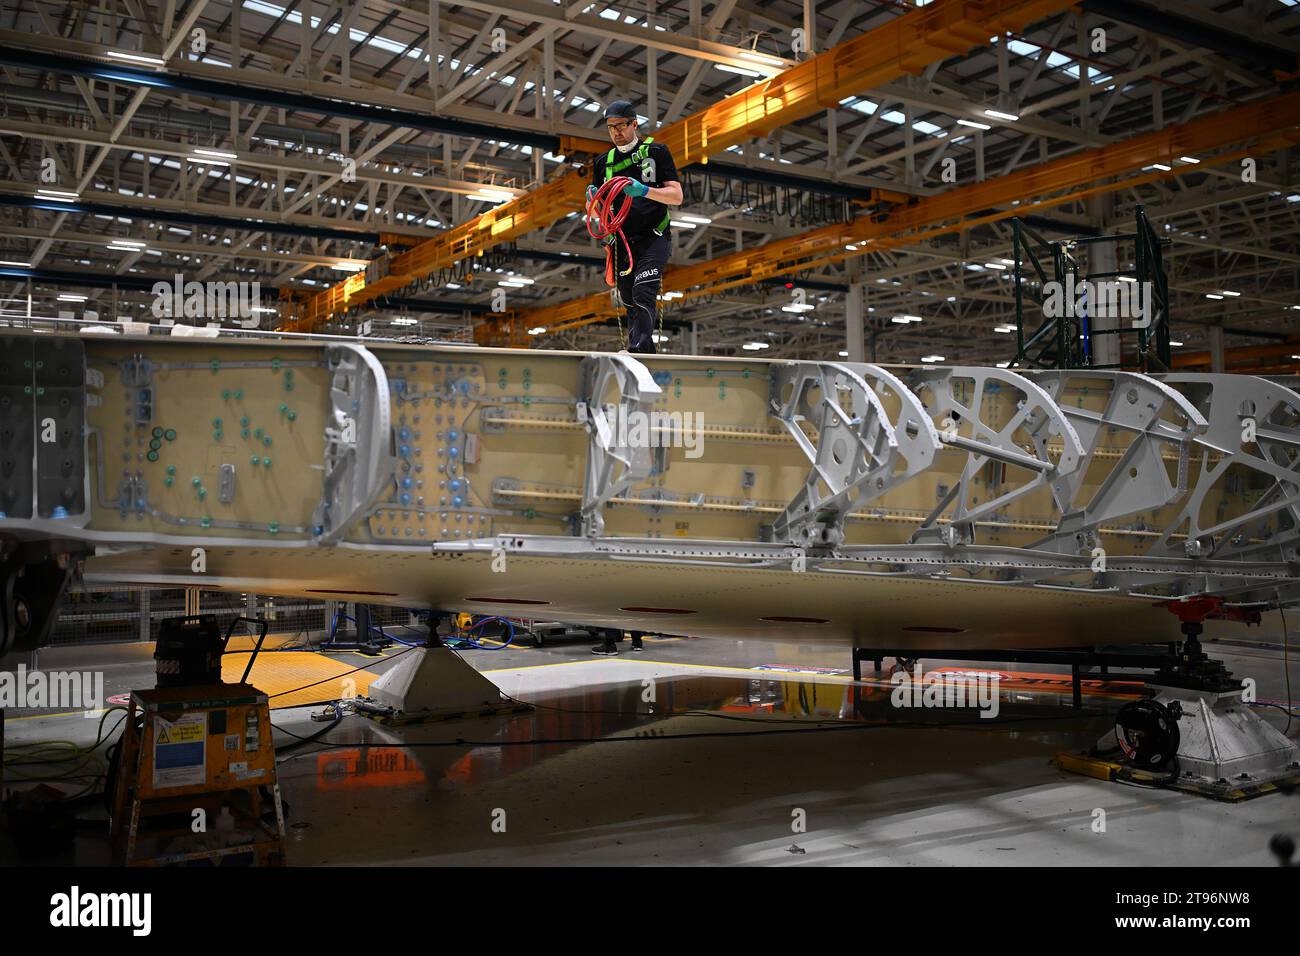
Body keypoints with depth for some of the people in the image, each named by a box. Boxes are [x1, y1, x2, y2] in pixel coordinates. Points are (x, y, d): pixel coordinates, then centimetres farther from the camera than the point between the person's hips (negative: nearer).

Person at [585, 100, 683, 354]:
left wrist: (644, 190, -21)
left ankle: (637, 350, -33)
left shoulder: (656, 151, 3)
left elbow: (676, 196, -4)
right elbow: (592, 212, 17)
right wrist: (592, 198, -7)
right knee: (630, 303, 4)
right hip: (623, 242, 5)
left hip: (654, 238, -5)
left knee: (643, 294, -22)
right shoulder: (603, 162, 16)